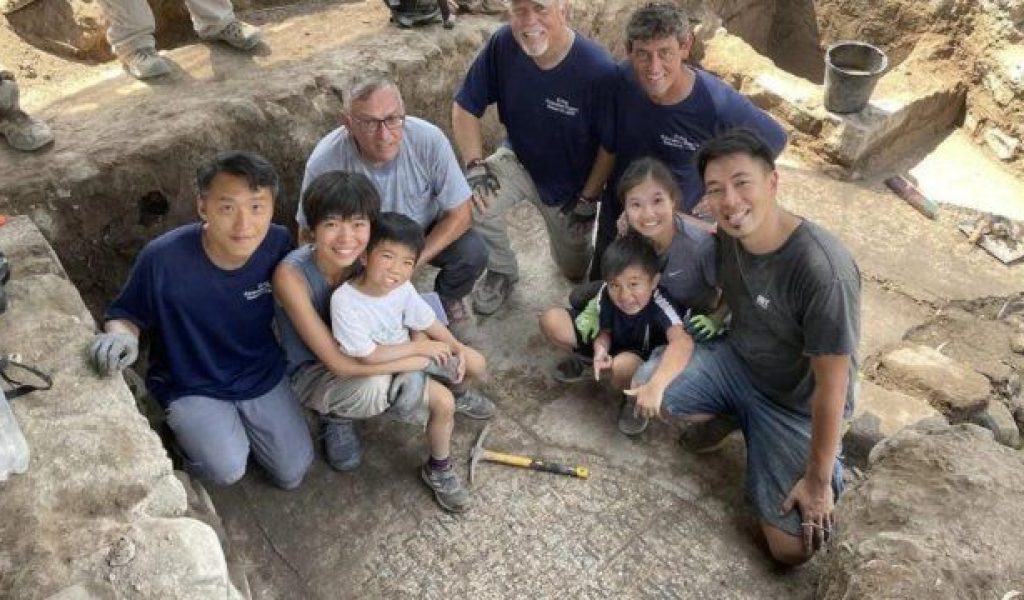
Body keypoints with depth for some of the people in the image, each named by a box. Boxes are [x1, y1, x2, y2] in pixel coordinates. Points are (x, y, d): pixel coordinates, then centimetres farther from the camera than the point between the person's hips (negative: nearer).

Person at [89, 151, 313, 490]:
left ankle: (240, 424, 33)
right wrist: (121, 334, -33)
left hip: (263, 376, 3)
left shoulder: (278, 244, -20)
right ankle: (186, 428, 12)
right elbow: (127, 314, -12)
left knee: (293, 474, 5)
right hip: (191, 386, -3)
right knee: (227, 470, -22)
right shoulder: (162, 258, -29)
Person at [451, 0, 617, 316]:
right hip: (519, 160, 2)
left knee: (574, 270, 12)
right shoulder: (502, 45, -23)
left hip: (571, 183, -1)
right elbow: (465, 108, -11)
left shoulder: (597, 68, -31)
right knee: (473, 203, -28)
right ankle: (502, 271, 3)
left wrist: (588, 200, -14)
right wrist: (475, 166, -21)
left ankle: (570, 239, 50)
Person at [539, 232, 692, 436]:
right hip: (613, 344, 4)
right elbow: (605, 331, -7)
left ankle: (635, 400, -5)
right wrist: (600, 349, -32)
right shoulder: (607, 293, -24)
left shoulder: (659, 304, -39)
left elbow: (683, 342, -57)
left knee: (624, 365, -42)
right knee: (550, 320, -14)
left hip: (643, 359, -4)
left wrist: (657, 384, -71)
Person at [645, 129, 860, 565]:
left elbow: (831, 387, -27)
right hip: (737, 361, 6)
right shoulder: (730, 233, -14)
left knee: (792, 548, -8)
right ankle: (730, 419, 14)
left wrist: (818, 481, -18)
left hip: (796, 404, -5)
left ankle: (831, 469, 21)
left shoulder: (824, 272, -36)